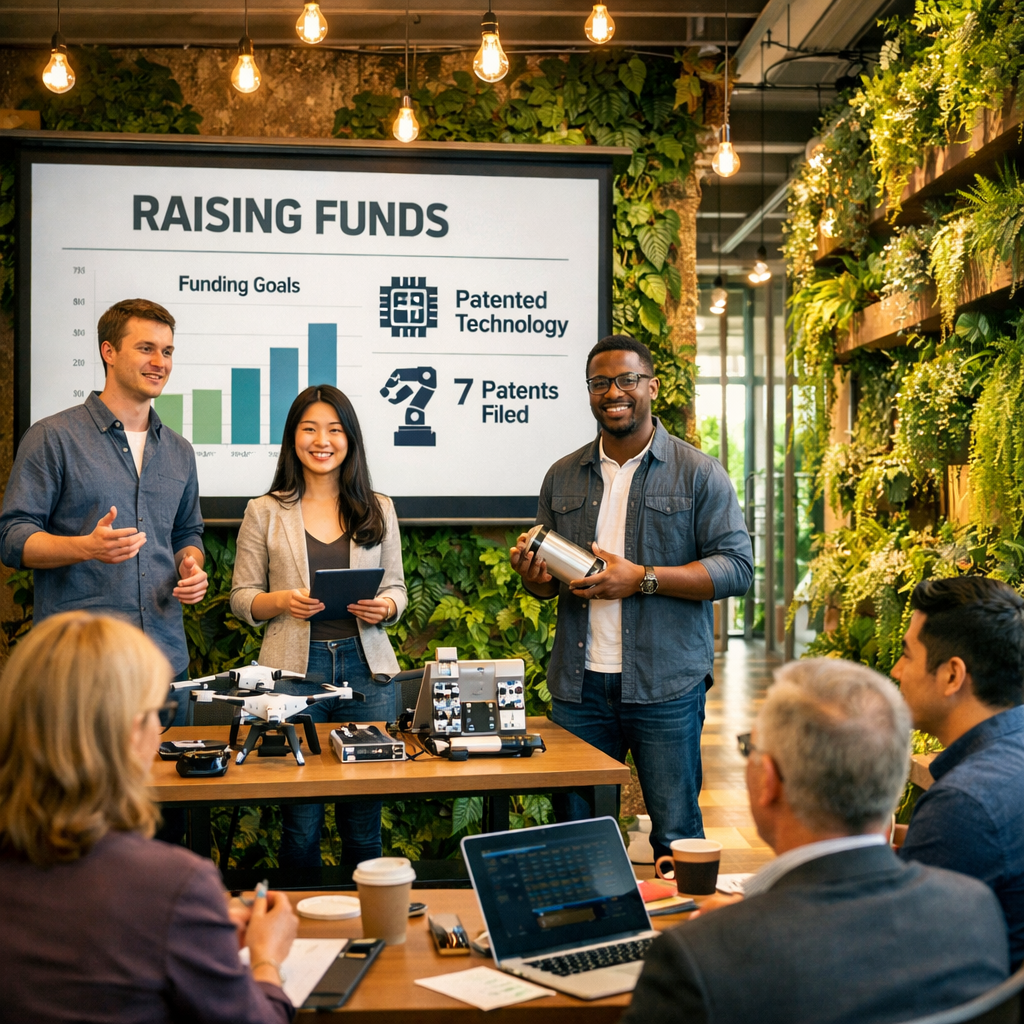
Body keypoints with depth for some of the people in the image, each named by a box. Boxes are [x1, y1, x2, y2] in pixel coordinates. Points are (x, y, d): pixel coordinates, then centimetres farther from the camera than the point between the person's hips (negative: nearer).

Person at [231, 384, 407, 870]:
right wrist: (281, 601, -13)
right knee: (301, 825, 1)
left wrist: (386, 606, -8)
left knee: (364, 826, 4)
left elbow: (396, 587, 14)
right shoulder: (265, 512, 7)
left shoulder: (378, 510, 11)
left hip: (366, 669, 2)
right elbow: (242, 596, 7)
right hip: (295, 668, -1)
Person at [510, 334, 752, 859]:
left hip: (665, 687, -3)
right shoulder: (563, 477, 13)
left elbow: (737, 568, -7)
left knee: (677, 836, 4)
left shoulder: (698, 473, 0)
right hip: (579, 685, 4)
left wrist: (643, 579, -16)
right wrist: (534, 575, -5)